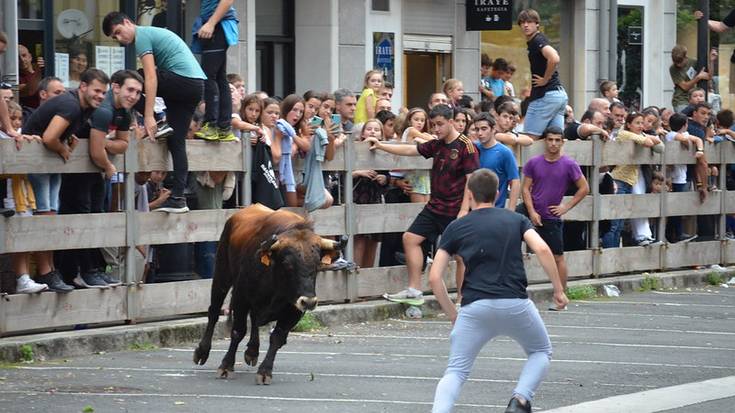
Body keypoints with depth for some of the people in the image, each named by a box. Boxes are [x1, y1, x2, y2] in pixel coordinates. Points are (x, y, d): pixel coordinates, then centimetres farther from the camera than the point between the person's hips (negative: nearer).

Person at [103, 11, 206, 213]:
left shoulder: (141, 36, -4)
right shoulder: (153, 33, 25)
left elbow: (151, 78, -13)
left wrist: (148, 116, -16)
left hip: (182, 81, -9)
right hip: (197, 85, 9)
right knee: (176, 142, 8)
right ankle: (178, 198, 2)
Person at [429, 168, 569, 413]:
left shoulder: (456, 228, 12)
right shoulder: (516, 220, 13)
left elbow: (434, 278, 7)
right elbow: (542, 249, -6)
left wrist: (453, 315, 17)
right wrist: (559, 290, 0)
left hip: (474, 308, 0)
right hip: (516, 304, 0)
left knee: (455, 372, 9)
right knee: (541, 352, 25)